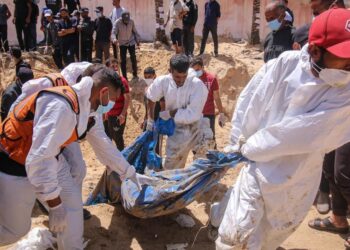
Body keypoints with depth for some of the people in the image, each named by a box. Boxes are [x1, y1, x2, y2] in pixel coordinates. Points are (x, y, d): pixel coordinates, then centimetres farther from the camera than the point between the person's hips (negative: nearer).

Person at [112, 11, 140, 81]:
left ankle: (135, 75, 20)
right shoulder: (117, 23, -19)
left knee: (133, 59, 4)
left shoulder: (131, 21, -11)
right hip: (122, 43, -1)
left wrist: (137, 40, 7)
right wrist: (114, 39, -49)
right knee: (123, 60, -1)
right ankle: (124, 77, 8)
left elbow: (135, 31, 2)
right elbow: (113, 32, -29)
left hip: (131, 42, 2)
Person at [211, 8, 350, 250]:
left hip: (297, 182, 1)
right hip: (259, 169, -1)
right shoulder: (286, 64, -16)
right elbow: (249, 101, -5)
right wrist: (238, 144, 0)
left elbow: (298, 134, -23)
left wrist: (246, 147, -14)